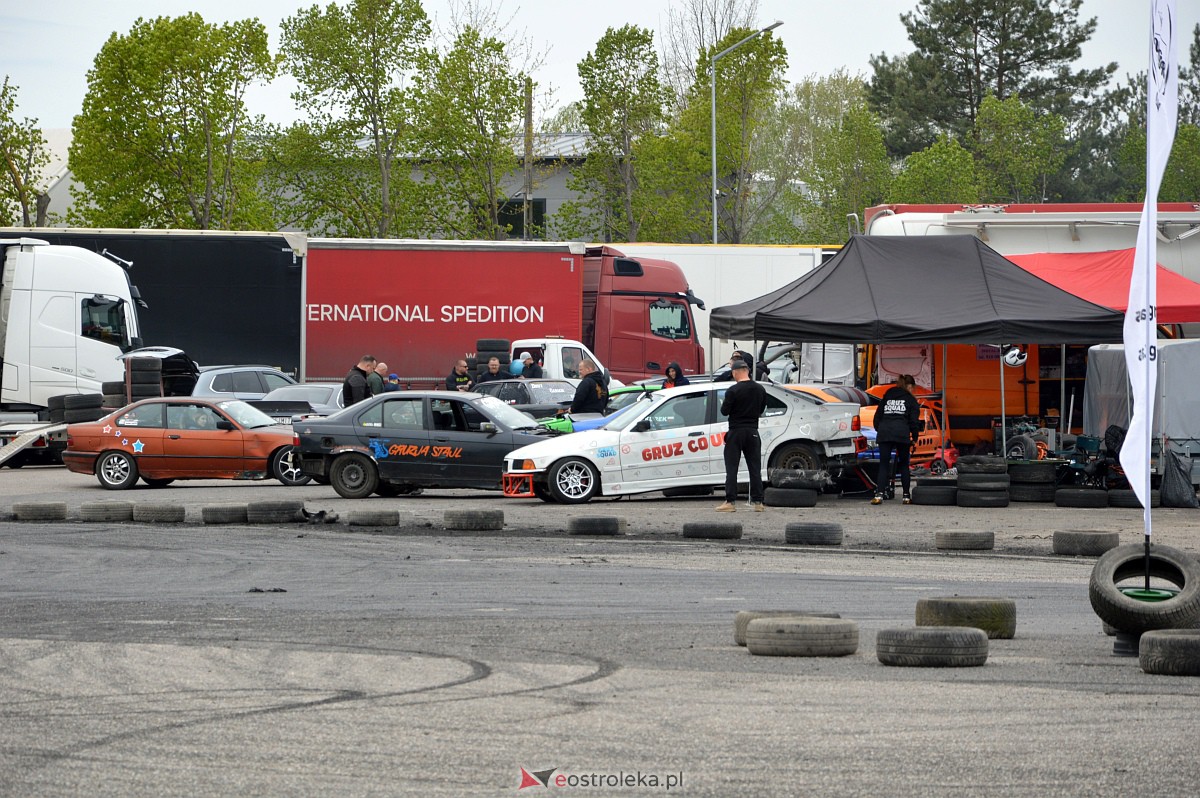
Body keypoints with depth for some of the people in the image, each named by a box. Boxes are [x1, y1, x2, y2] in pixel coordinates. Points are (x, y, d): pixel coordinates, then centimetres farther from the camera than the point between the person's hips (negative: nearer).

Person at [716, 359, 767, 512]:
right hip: (753, 432, 4)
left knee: (731, 469, -2)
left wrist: (724, 404, 10)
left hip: (736, 432, -4)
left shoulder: (733, 390, -13)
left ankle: (730, 502, -6)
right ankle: (757, 502, 6)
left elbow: (724, 411, -10)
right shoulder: (760, 389, 4)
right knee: (755, 468, 7)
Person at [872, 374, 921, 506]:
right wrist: (914, 438, 12)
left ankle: (879, 494, -17)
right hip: (902, 434, -2)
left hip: (884, 433, 2)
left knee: (883, 465, 0)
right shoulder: (910, 399, 11)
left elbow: (877, 416, 20)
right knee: (903, 465, 12)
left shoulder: (886, 397, 22)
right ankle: (906, 496, 12)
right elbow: (914, 420, 4)